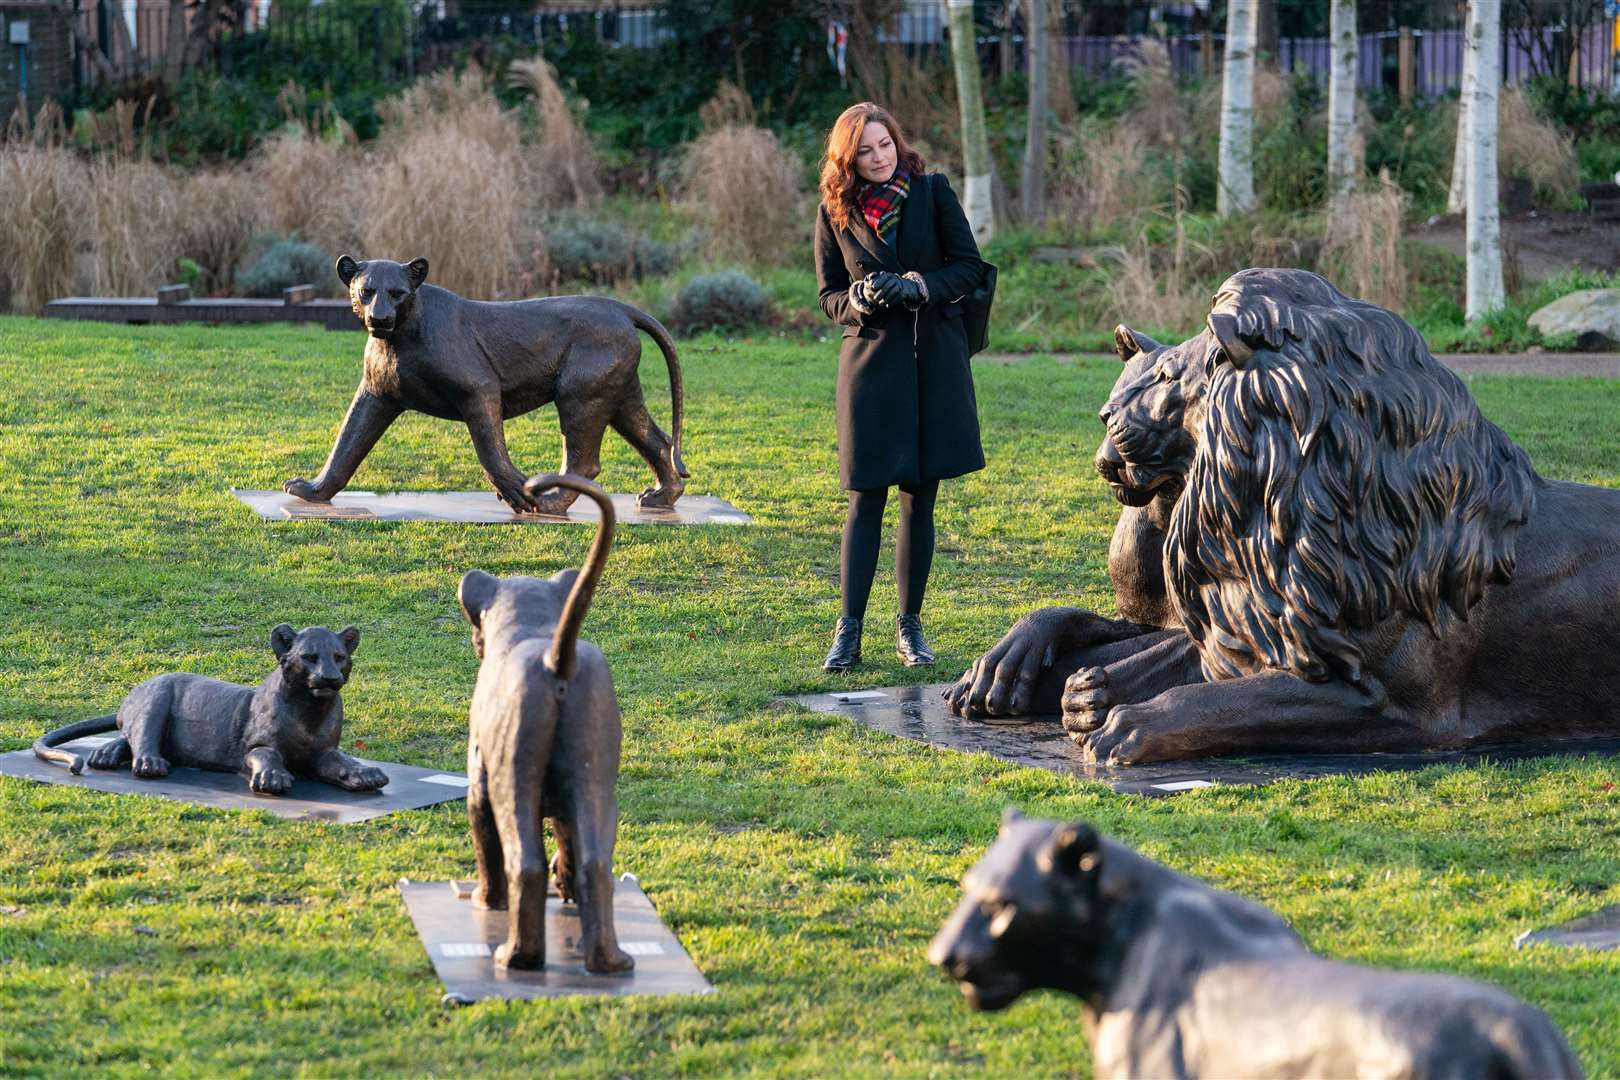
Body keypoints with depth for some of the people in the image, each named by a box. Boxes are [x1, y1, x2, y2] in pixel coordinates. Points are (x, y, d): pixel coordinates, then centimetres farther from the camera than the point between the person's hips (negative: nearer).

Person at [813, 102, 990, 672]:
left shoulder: (932, 192, 1)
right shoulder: (835, 211, 3)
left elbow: (970, 266, 2)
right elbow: (829, 294, 8)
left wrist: (919, 286, -15)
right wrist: (860, 299, -14)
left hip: (934, 363, 1)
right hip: (871, 360, -1)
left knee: (920, 498, 5)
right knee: (866, 498, -5)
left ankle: (910, 626, 14)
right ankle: (848, 632, -3)